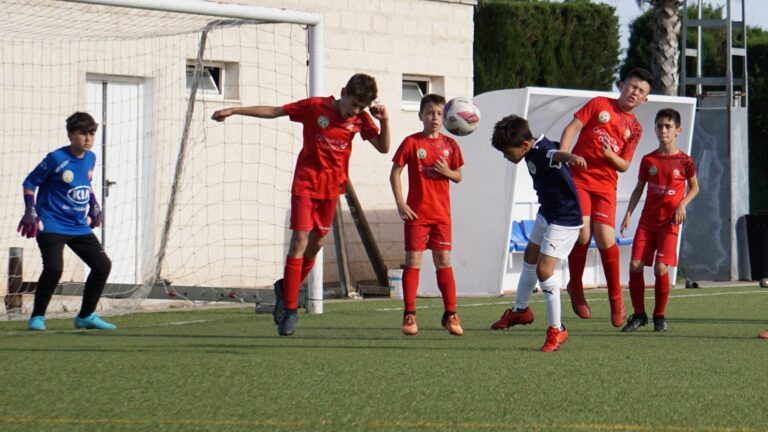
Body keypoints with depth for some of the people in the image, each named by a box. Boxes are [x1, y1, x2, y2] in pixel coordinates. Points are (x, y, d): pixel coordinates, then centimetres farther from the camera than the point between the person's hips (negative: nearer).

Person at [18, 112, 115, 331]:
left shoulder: (90, 158, 7)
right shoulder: (56, 159, -13)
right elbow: (29, 183, -5)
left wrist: (95, 207, 15)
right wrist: (30, 212, -13)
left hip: (80, 227, 7)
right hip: (51, 226, -7)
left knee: (102, 265, 2)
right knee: (53, 268, -24)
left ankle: (86, 316, 18)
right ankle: (37, 317, -7)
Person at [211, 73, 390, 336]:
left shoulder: (361, 119, 0)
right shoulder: (315, 107, -9)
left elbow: (383, 148, 4)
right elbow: (274, 112, -2)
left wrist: (384, 121, -13)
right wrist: (234, 111, -1)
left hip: (331, 188, 4)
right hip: (305, 183, -4)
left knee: (316, 243, 6)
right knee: (300, 240, -11)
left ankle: (286, 288, 30)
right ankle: (289, 309, -9)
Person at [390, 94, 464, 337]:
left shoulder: (449, 145, 7)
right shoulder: (411, 143, -3)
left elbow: (458, 177, 13)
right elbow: (395, 173, -2)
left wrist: (447, 171, -10)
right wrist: (400, 203, -10)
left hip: (441, 212, 3)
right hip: (416, 212, -3)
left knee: (444, 261, 3)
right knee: (413, 260, -2)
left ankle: (450, 314, 8)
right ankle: (409, 315, 2)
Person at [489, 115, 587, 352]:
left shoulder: (543, 152, -29)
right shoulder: (532, 152, 0)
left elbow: (557, 154, -54)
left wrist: (572, 157, -76)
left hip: (564, 219, -11)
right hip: (547, 213, 11)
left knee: (544, 270, -16)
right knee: (530, 258, 26)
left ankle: (556, 330, -3)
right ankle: (521, 310, 50)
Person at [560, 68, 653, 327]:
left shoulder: (634, 128, 13)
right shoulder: (599, 104, 7)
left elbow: (625, 165, 10)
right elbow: (572, 128, 0)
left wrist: (611, 155, -12)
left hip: (605, 186, 2)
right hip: (578, 178, -2)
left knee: (606, 238, -12)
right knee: (583, 234, -16)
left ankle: (615, 295, 7)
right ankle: (575, 287, 8)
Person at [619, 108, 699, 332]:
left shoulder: (684, 161, -3)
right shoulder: (648, 160, 4)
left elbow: (694, 187, 9)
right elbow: (639, 189, 11)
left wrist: (682, 204, -8)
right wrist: (628, 214, 2)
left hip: (669, 223, -3)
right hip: (647, 221, 3)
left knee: (661, 268, -13)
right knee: (635, 265, -7)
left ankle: (659, 316, 5)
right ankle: (638, 314, 8)